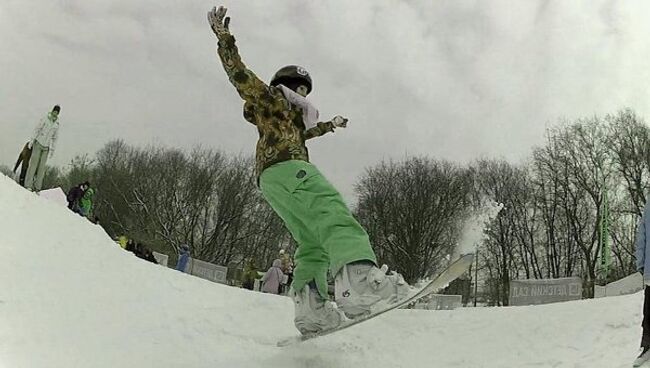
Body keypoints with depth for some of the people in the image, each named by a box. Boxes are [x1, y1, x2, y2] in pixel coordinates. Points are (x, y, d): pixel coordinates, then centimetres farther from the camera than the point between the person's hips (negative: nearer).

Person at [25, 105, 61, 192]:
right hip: (38, 143, -3)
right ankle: (28, 184, -8)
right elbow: (37, 129, -1)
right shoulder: (45, 119, -3)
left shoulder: (57, 124, 8)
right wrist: (32, 140, -6)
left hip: (46, 147, 3)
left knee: (42, 166, -1)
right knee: (34, 163, -9)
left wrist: (52, 149, 13)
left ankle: (37, 187, 1)